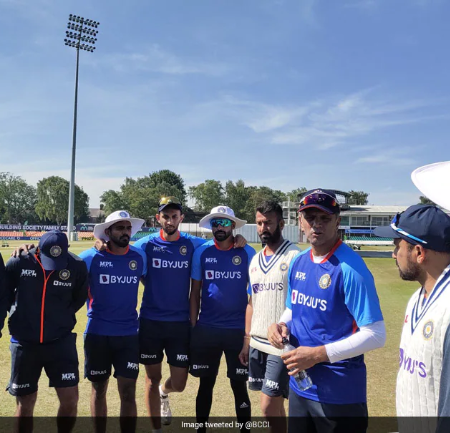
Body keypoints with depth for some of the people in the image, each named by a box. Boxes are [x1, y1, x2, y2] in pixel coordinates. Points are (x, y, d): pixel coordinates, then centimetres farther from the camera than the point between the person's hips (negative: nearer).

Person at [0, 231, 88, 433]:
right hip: (24, 343, 0)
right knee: (25, 404, 11)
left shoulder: (77, 266, -10)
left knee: (70, 400, -2)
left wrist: (59, 319, 6)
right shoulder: (18, 263, -11)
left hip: (61, 342, 0)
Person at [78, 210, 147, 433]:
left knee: (128, 392, 1)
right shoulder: (92, 256, -8)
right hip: (97, 333, 0)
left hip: (129, 334, 1)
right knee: (99, 389, 14)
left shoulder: (140, 256, 0)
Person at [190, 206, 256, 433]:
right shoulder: (201, 252, 0)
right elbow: (195, 292, 5)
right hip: (206, 329, 1)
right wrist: (193, 328, 2)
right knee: (206, 383, 14)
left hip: (238, 329, -1)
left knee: (239, 384, 9)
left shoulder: (247, 253, -4)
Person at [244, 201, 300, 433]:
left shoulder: (295, 256, -11)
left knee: (269, 407, -3)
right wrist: (247, 337, 14)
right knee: (275, 404, 17)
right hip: (257, 343, 7)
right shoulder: (255, 260, 12)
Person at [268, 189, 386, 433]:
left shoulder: (350, 268, -19)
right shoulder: (297, 262, 3)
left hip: (340, 392, -6)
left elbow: (375, 335, -21)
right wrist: (281, 325, -5)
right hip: (299, 384, 7)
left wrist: (319, 354, -24)